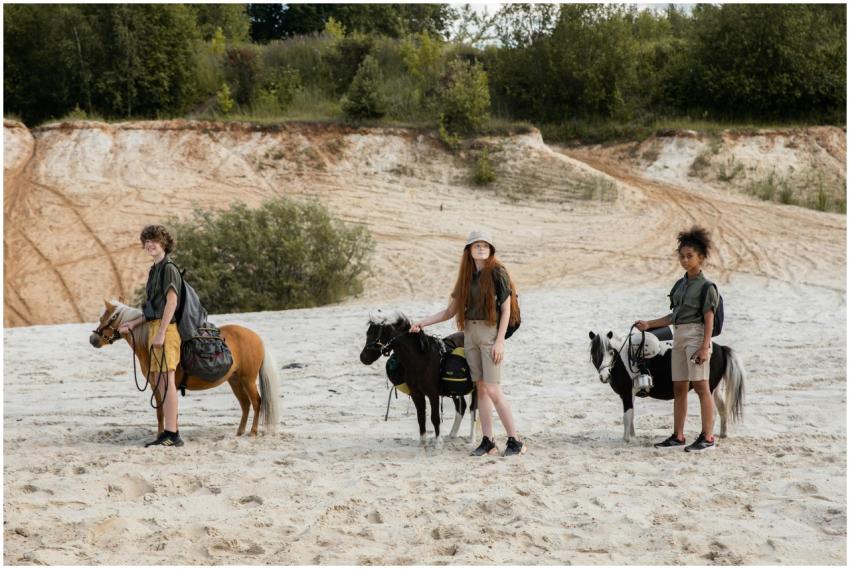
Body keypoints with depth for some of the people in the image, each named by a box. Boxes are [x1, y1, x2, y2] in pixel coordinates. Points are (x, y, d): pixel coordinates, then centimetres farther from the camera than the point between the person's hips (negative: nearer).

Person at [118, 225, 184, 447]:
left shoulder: (168, 268, -10)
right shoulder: (155, 269, 19)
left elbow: (171, 301, -18)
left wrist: (161, 333, -22)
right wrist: (133, 324, 22)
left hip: (165, 328, -10)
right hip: (154, 328, 10)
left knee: (166, 379, -11)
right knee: (156, 379, 11)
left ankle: (172, 435, -11)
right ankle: (168, 432, 16)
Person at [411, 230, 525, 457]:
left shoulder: (497, 272, -5)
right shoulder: (467, 277, 12)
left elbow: (506, 309, -8)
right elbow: (451, 311, 16)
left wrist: (500, 341, -14)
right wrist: (423, 322, 11)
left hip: (490, 331, -6)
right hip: (470, 333, 6)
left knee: (492, 389, -11)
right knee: (480, 388, 5)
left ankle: (515, 441, -5)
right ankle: (488, 442, 8)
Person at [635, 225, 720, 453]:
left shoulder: (706, 286, -7)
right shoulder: (680, 284, 14)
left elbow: (709, 319, -12)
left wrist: (704, 347, -19)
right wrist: (649, 324, 16)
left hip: (696, 336, -8)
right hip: (679, 336, 8)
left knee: (701, 386, -9)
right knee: (678, 388, 9)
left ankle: (708, 437, -8)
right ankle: (678, 436, 15)